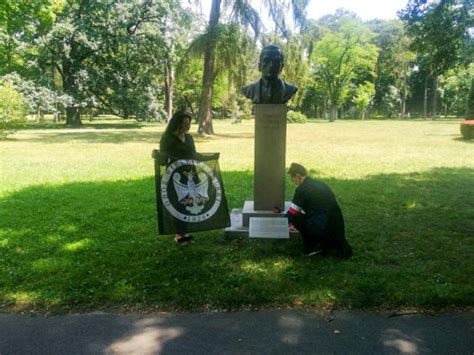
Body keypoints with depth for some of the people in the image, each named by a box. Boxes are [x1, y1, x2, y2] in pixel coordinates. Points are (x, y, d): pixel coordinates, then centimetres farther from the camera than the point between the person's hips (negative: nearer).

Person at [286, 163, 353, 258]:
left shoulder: (302, 189, -6)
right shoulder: (320, 184, 18)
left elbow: (291, 214, -2)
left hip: (323, 228, -7)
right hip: (338, 228, 7)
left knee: (295, 218, 9)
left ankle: (312, 247, 8)